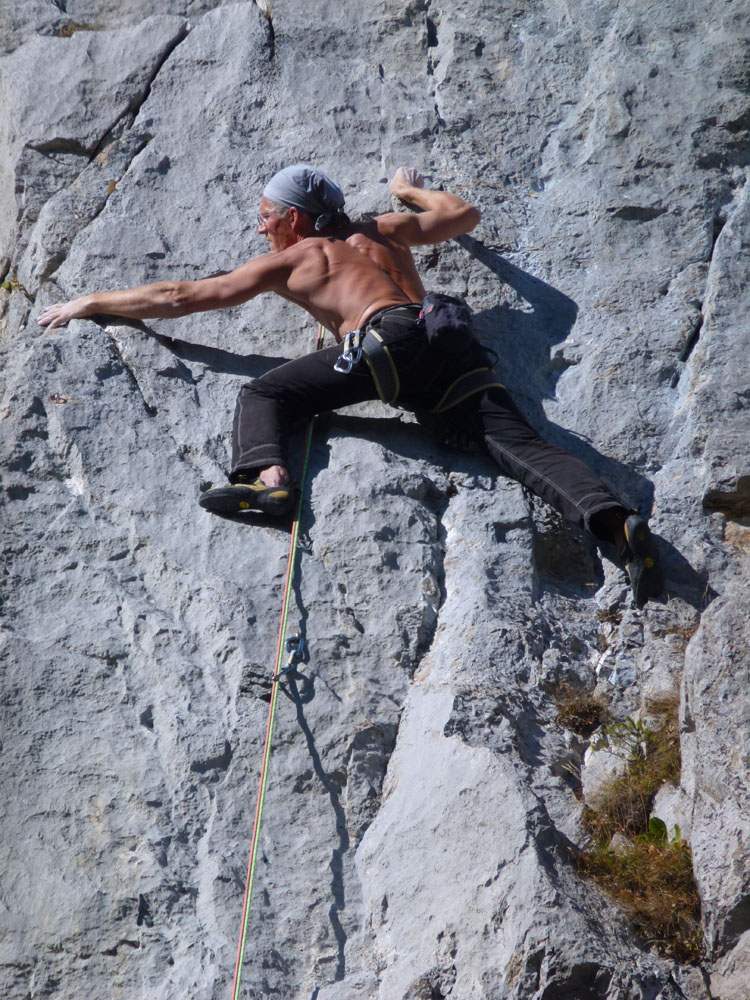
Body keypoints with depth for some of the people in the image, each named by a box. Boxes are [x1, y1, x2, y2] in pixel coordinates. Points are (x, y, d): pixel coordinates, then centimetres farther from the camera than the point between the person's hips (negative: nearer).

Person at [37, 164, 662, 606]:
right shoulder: (385, 231, 34)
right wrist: (411, 190, 64)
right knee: (518, 442, -11)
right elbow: (464, 214, 46)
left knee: (263, 395, 0)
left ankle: (266, 476, -30)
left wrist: (88, 304, 35)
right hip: (453, 342, 5)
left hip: (388, 340, -5)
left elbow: (182, 297, 24)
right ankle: (612, 518, -34)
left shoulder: (289, 259, 22)